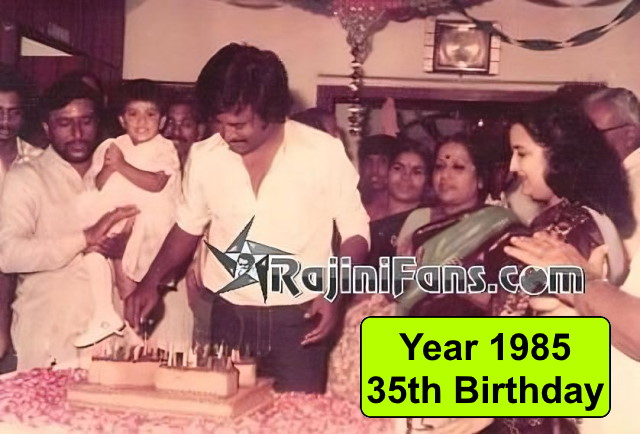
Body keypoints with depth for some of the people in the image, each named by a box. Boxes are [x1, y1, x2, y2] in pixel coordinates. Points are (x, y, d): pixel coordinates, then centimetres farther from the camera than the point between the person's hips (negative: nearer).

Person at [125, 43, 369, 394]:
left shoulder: (324, 152, -11)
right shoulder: (203, 157, -3)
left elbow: (355, 231, -2)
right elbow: (188, 227, 13)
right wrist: (151, 282, 1)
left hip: (298, 317, -2)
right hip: (230, 315, 3)